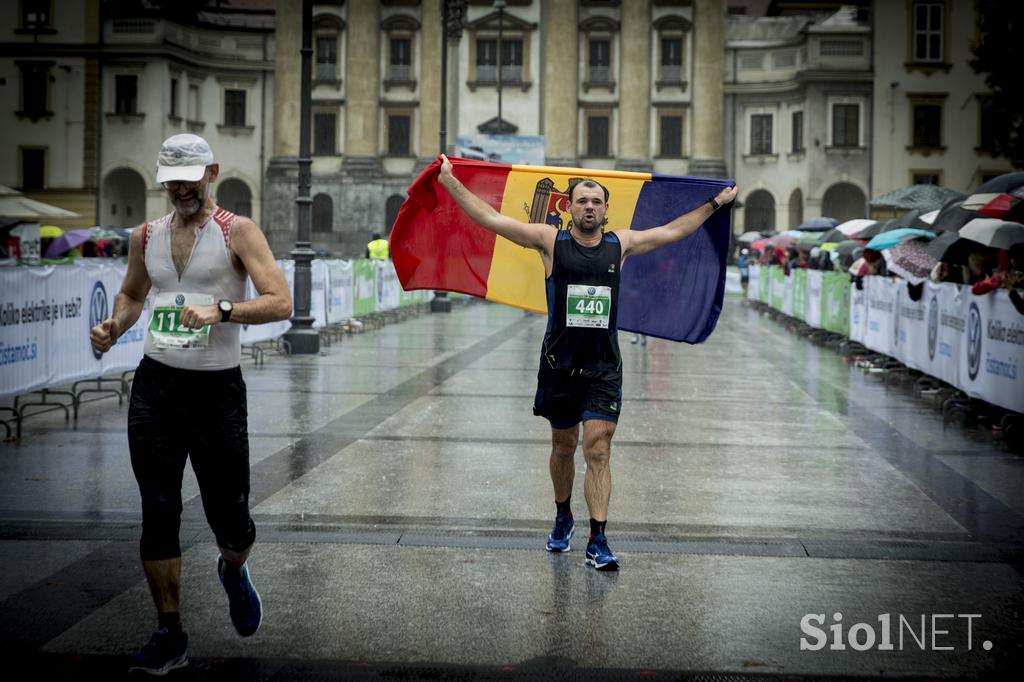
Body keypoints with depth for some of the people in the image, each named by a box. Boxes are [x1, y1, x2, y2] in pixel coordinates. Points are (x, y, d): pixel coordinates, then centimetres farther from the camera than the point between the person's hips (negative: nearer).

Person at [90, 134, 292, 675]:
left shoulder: (237, 232, -4)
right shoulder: (145, 237, 11)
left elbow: (281, 303, -13)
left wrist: (222, 311, -26)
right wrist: (114, 326, 7)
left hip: (218, 388, -3)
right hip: (155, 386, 3)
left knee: (229, 517, 2)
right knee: (158, 513, 0)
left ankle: (234, 573, 38)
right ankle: (169, 635, 11)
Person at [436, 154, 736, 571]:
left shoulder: (620, 244, 6)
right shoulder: (551, 242, 0)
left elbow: (673, 231, 21)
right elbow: (490, 219, -1)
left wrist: (716, 203, 27)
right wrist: (450, 183, -5)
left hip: (604, 368, 0)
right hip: (560, 364, 0)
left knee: (598, 450, -8)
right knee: (563, 445, 14)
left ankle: (597, 541, -8)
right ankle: (563, 518, 37)